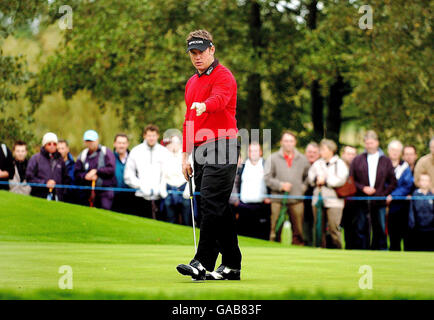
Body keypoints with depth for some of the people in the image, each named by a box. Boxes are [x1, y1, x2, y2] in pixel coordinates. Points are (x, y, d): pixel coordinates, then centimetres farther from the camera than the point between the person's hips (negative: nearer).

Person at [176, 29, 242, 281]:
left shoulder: (223, 76, -5)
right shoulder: (192, 83, 22)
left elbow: (220, 98, -27)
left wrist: (204, 105, -49)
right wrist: (186, 155, 20)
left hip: (222, 146, -8)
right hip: (201, 151, 8)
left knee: (211, 202, -15)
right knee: (220, 208, 8)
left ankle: (203, 262, -19)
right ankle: (232, 265, 11)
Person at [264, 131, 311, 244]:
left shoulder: (302, 159, 12)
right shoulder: (273, 158, 5)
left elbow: (308, 176, 19)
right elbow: (267, 178, 0)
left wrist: (303, 187, 3)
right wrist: (280, 185, -11)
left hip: (297, 201, 2)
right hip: (278, 200, -2)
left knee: (298, 231, 2)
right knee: (275, 231, -2)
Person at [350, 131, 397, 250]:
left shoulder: (386, 161, 9)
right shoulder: (357, 160, 8)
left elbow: (393, 182, 8)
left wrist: (383, 193, -4)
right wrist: (363, 188, -9)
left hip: (379, 202, 0)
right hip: (361, 202, 0)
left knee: (380, 231, 1)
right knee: (361, 230, 0)